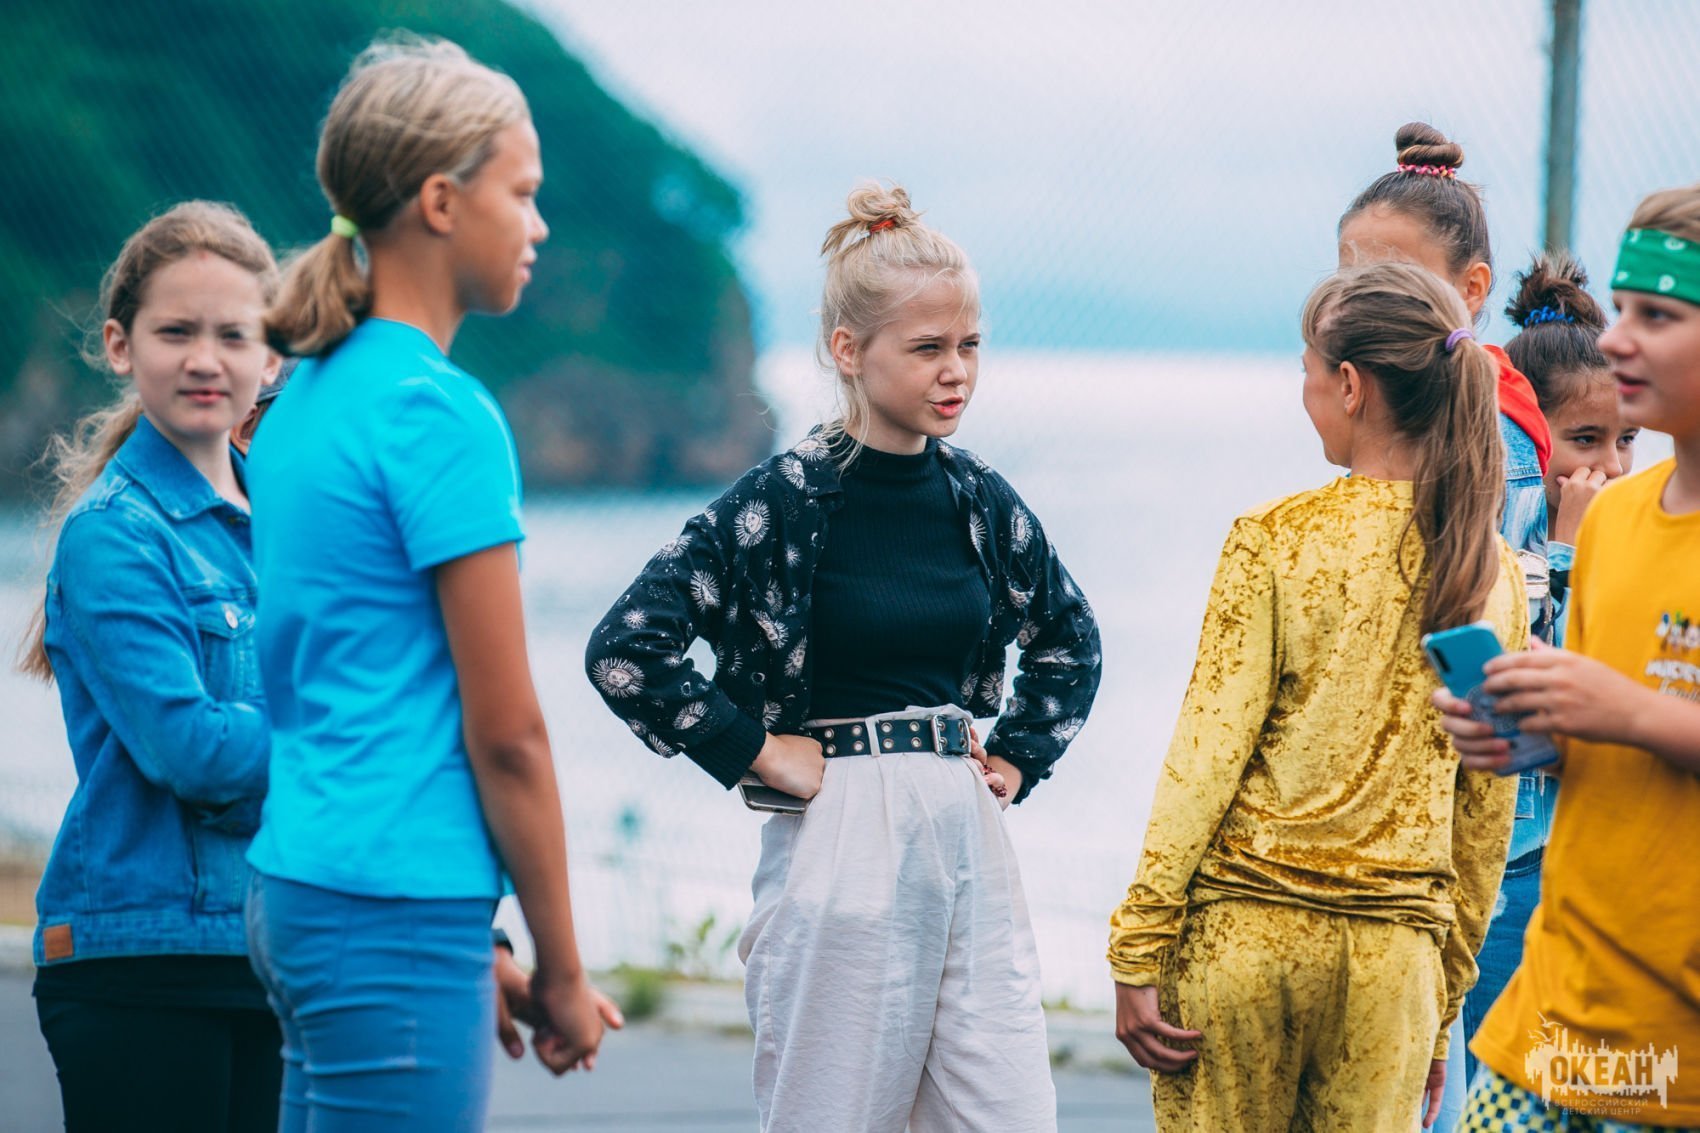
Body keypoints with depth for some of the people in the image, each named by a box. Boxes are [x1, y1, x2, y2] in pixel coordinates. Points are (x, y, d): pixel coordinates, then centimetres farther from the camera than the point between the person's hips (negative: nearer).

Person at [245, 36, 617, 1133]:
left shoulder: (305, 401, 14)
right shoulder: (441, 413, -13)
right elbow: (505, 731, -13)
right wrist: (561, 971, -4)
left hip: (295, 888, 9)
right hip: (398, 917, -9)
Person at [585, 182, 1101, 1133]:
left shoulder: (981, 502, 8)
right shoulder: (785, 501, -8)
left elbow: (1070, 642, 27)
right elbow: (626, 650, -13)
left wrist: (1017, 760, 14)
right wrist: (758, 752, -9)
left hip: (970, 841, 5)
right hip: (840, 849, -5)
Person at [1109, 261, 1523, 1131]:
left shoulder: (1276, 539, -6)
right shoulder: (1494, 574, 4)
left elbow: (1207, 754, -8)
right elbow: (1486, 810, 9)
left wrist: (1135, 956, -4)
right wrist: (1446, 1005, 17)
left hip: (1246, 925, -3)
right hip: (1393, 956, 3)